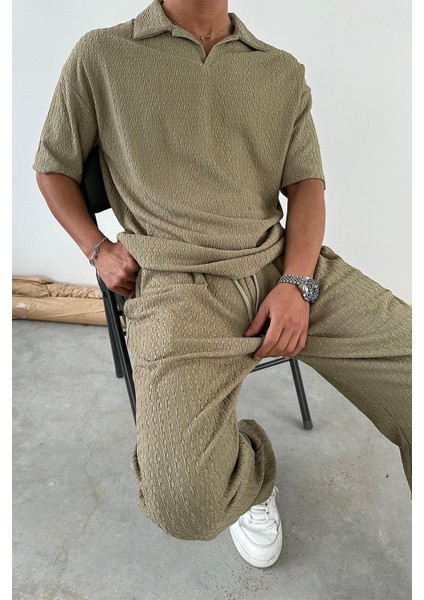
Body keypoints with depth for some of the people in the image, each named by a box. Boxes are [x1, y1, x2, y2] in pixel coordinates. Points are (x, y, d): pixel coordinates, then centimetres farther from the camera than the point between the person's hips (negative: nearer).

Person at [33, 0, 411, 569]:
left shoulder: (285, 72, 19)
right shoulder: (101, 55, 13)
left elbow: (306, 183, 11)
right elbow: (53, 165, 21)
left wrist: (298, 283, -7)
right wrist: (98, 250, 4)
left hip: (286, 265, 4)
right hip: (177, 279, -2)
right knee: (186, 502, -24)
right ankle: (248, 467, 14)